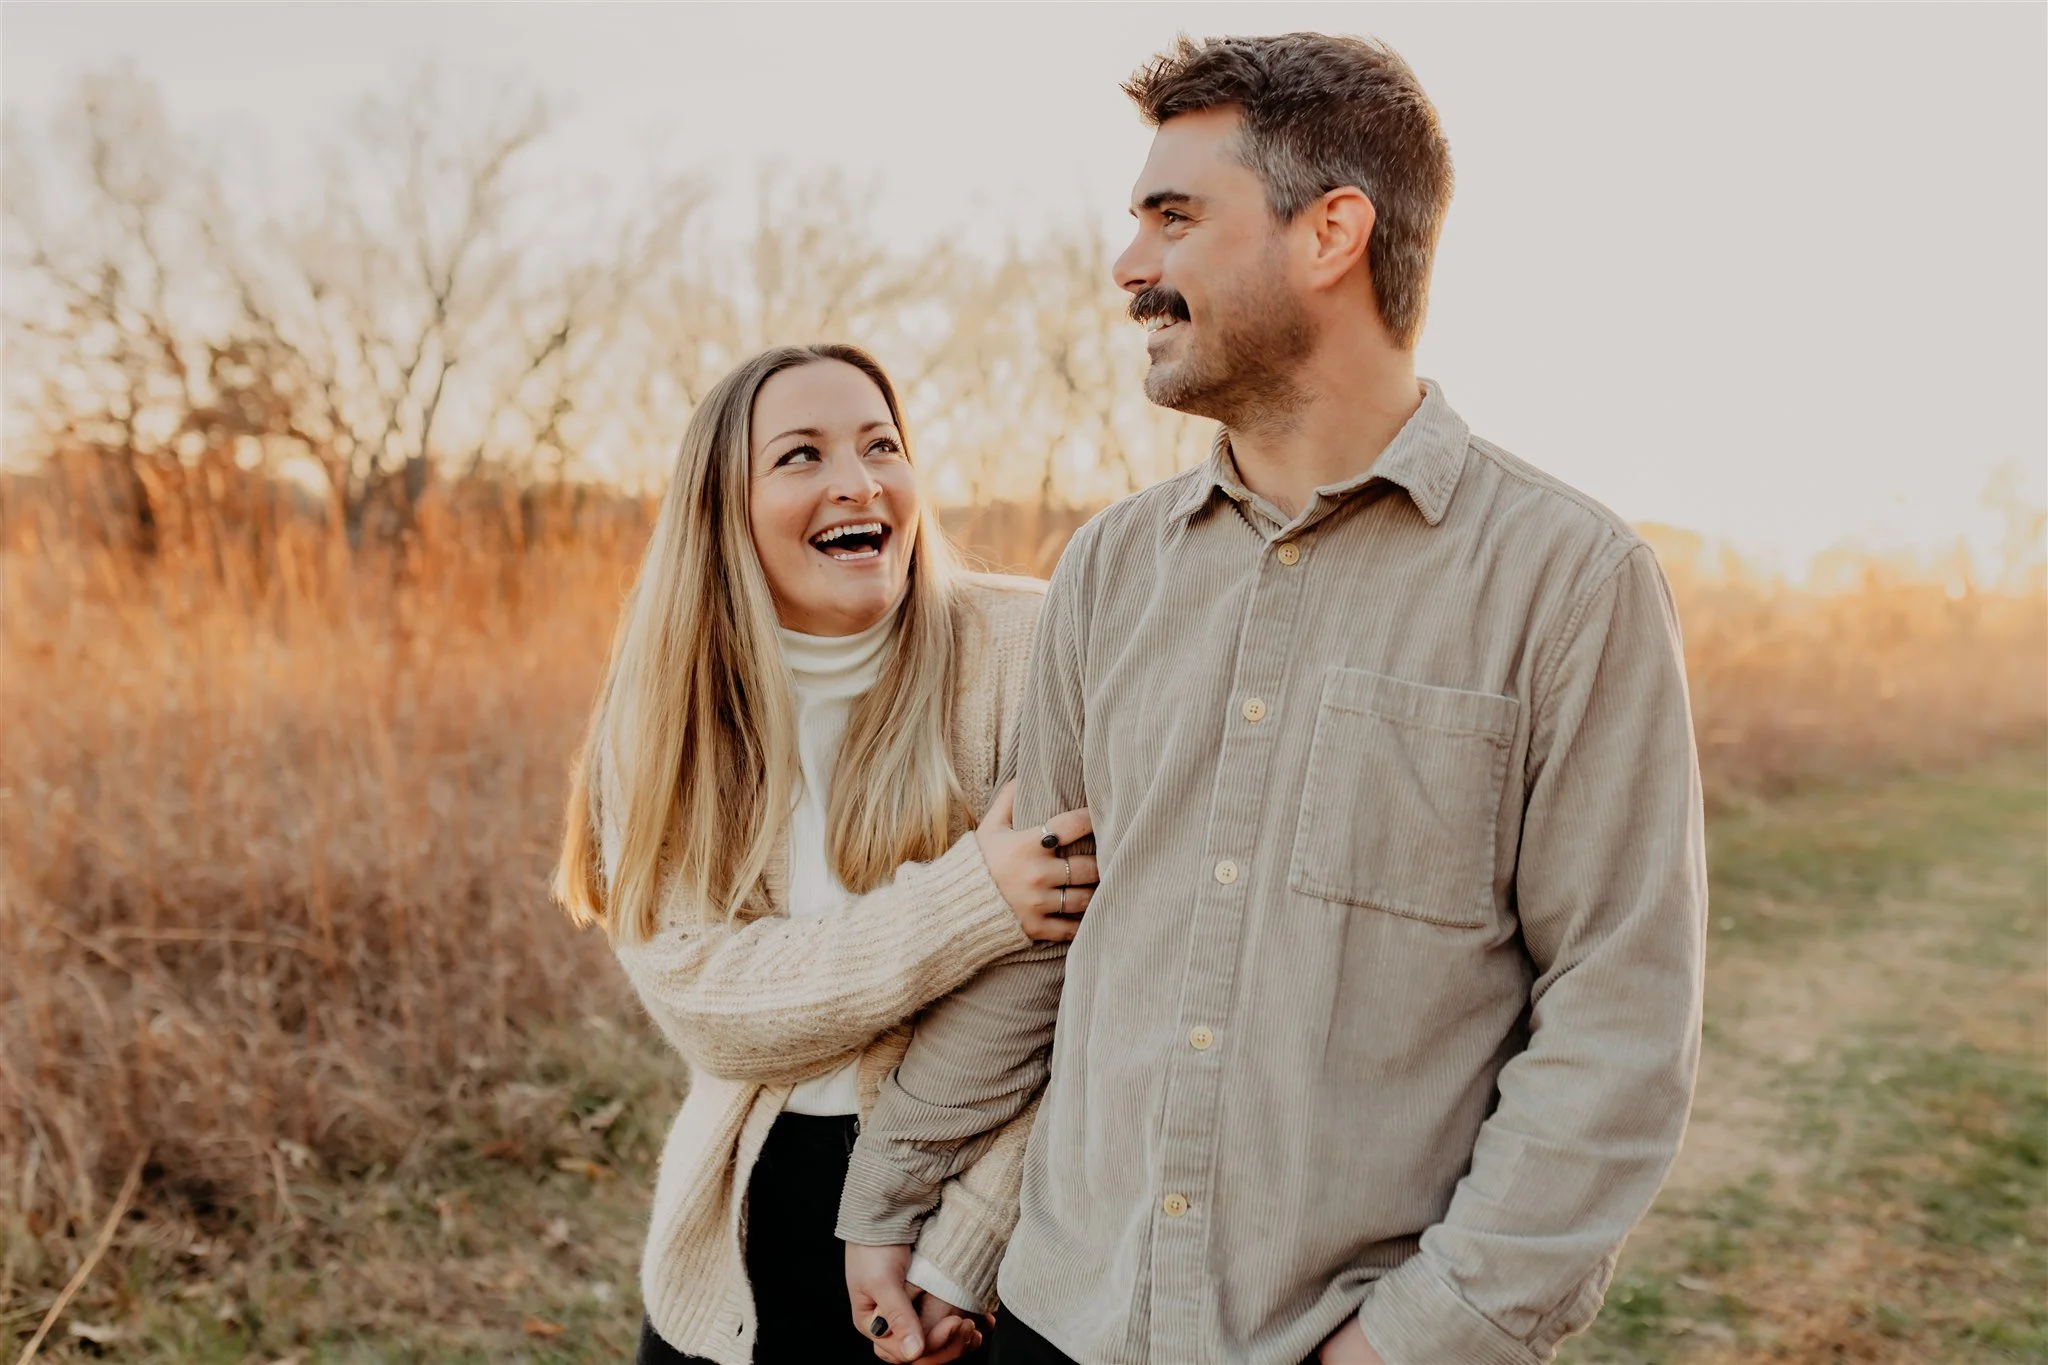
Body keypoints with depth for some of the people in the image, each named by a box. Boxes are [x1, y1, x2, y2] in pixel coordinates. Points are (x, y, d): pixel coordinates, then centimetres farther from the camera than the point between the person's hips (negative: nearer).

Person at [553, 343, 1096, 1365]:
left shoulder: (1019, 649, -13)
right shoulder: (664, 709, -4)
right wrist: (964, 905, -26)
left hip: (974, 1215, -2)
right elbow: (698, 999, -14)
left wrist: (960, 1254, -19)